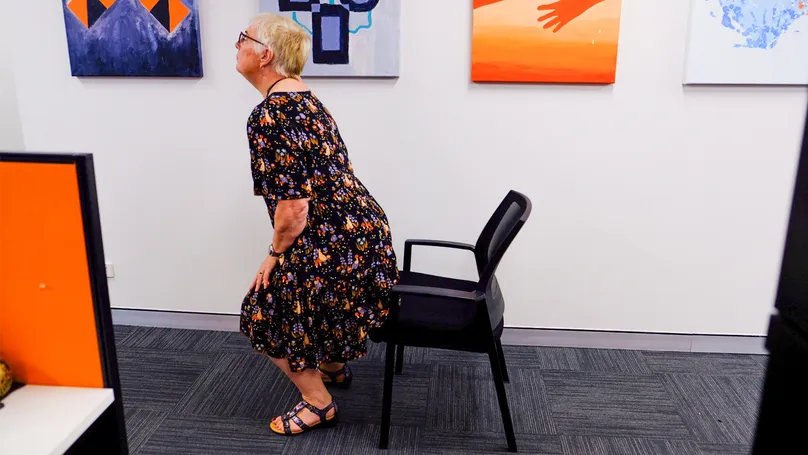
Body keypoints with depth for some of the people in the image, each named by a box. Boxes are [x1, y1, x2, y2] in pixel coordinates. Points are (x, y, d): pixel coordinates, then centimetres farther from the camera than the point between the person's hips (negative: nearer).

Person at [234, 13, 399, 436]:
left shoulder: (268, 116, -18)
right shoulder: (304, 98, 12)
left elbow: (293, 205, -23)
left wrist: (276, 252, -4)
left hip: (335, 244, -10)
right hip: (360, 229, 10)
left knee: (267, 308, 9)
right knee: (294, 292, 31)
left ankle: (318, 403, 21)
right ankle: (333, 366, 49)